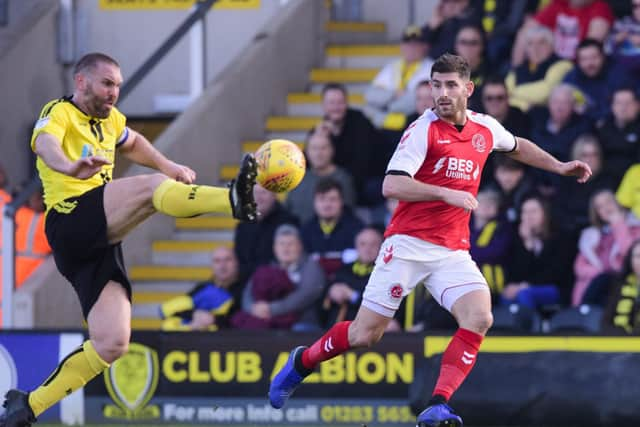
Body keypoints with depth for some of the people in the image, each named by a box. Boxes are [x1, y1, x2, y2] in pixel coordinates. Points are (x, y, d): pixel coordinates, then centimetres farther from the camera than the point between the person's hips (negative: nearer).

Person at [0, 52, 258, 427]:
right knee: (150, 187, -29)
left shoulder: (109, 119, 22)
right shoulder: (59, 113, -2)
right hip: (71, 220, -8)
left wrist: (168, 166, 33)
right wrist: (71, 167, -49)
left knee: (112, 344, -3)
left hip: (101, 241, 8)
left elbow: (131, 143, 47)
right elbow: (45, 143, -27)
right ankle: (233, 200, -53)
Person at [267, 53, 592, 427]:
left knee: (479, 317, -22)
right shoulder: (424, 130, -9)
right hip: (408, 243, -4)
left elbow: (517, 146, 34)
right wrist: (447, 193, -27)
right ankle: (302, 362, 25)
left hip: (453, 252, 4)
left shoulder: (486, 128, 9)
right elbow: (392, 186, -20)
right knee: (365, 334, -3)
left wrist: (558, 166, 32)